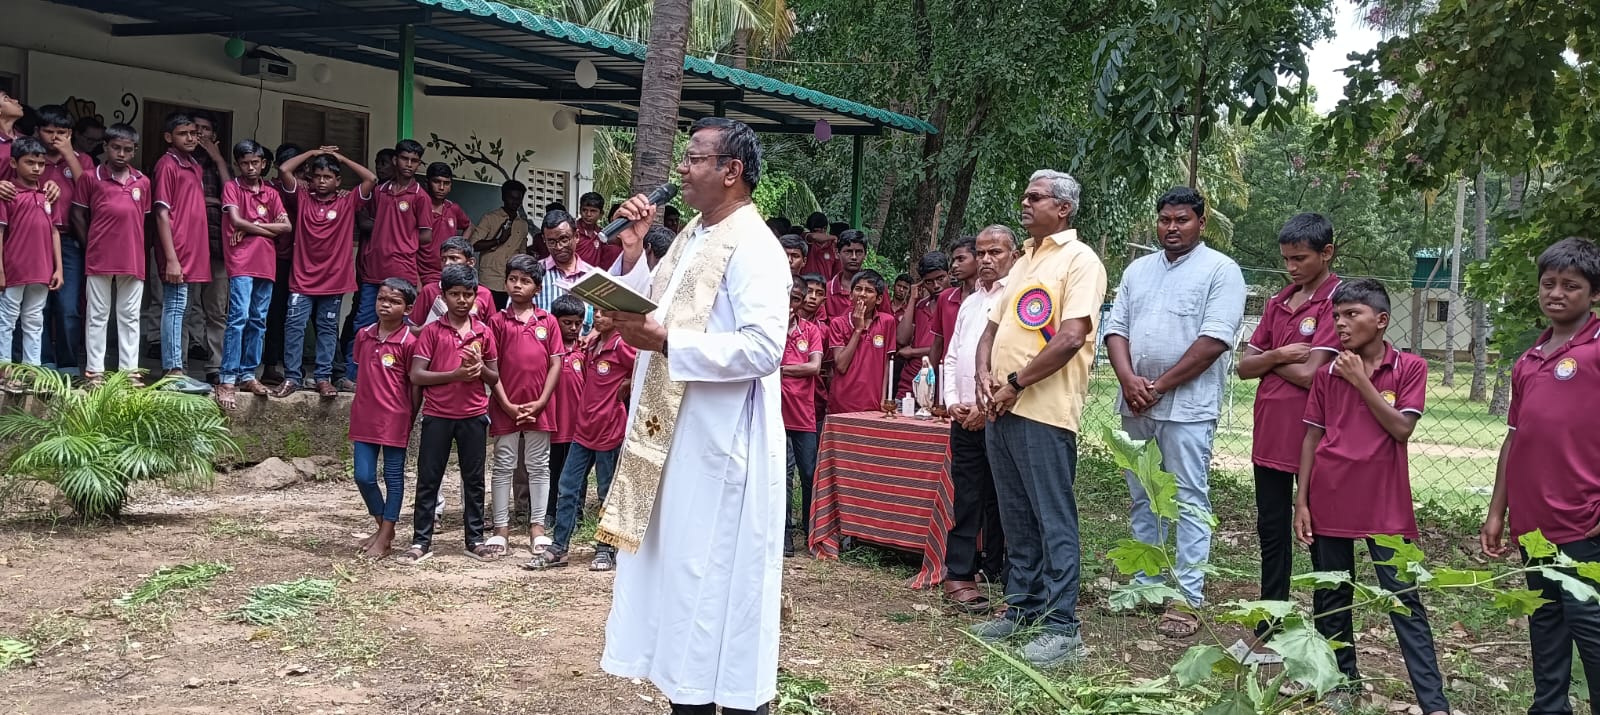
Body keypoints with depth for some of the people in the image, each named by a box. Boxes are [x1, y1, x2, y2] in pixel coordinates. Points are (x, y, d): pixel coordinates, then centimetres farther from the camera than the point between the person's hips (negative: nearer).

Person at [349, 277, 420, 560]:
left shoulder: (409, 342, -11)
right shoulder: (363, 335, 6)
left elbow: (416, 385, -6)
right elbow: (362, 376, 15)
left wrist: (410, 419, -4)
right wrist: (355, 415, 16)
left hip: (395, 421, -5)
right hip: (365, 419, 5)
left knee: (394, 477, 6)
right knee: (363, 477, 7)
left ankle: (385, 536, 15)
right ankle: (382, 526, 27)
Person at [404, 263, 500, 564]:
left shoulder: (484, 332, 5)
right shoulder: (432, 331, -2)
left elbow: (495, 378, 10)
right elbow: (416, 375, -8)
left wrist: (480, 369, -12)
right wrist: (455, 374, -17)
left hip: (474, 415, 2)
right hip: (437, 415, -2)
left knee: (474, 479, 9)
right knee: (428, 479, 3)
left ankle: (475, 540, 18)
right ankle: (421, 541, 12)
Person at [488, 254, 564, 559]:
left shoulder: (548, 321, 3)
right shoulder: (498, 321, 1)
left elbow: (555, 363, 1)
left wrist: (541, 402, -7)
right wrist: (506, 404, -9)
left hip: (538, 407, 1)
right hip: (506, 406, -1)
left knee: (539, 467, 8)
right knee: (503, 467, 6)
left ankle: (537, 527, 17)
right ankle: (501, 528, 14)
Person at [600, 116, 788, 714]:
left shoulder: (754, 248, -15)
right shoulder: (692, 236, 14)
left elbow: (764, 348, -25)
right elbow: (652, 310, 18)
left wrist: (665, 342, -24)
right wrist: (633, 253, 4)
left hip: (719, 444, -9)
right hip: (672, 435, 9)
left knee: (718, 584, -1)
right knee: (677, 576, 15)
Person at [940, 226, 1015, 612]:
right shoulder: (969, 303, 18)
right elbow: (952, 356, 20)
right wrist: (953, 402, 5)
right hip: (965, 417, 5)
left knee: (1000, 499, 3)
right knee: (966, 498, 4)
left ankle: (994, 572, 13)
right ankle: (959, 576, 5)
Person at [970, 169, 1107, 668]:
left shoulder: (1079, 261, -6)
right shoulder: (1023, 262, 20)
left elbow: (1071, 338, -17)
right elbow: (993, 327, 20)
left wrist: (1015, 384, -12)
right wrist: (984, 375, 1)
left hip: (1044, 410, -8)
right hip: (1001, 409, 8)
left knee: (1053, 520, -5)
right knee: (1017, 520, 14)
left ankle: (1061, 626, 0)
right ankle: (1022, 610, 22)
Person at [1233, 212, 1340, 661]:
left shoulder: (1337, 302, -10)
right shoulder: (1278, 303, 13)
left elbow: (1310, 373, -18)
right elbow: (1245, 366, 9)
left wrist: (1268, 362, -2)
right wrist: (1277, 355, -9)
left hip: (1312, 439, -7)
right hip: (1270, 437, 8)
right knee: (1272, 534, 15)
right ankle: (1269, 634, 25)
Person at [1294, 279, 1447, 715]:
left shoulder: (1409, 368, -2)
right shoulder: (1328, 372, 4)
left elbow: (1401, 428, -12)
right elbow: (1312, 437, 6)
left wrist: (1361, 380, -13)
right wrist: (1301, 501, 2)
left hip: (1384, 505, -3)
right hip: (1330, 502, 3)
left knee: (1405, 601, -2)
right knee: (1330, 597, 11)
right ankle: (1343, 679, 27)